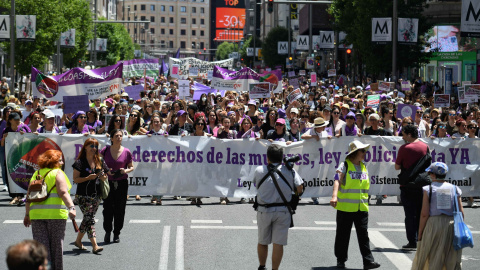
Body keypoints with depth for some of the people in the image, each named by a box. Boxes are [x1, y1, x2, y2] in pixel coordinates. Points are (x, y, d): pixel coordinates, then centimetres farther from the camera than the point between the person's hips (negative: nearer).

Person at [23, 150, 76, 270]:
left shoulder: (36, 174, 15)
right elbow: (63, 192, -17)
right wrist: (71, 207, -26)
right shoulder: (58, 173, -2)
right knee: (56, 244, 8)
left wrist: (27, 215, 22)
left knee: (41, 244, 3)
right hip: (56, 213, -4)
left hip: (36, 214, 4)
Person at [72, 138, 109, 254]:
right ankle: (95, 245, -19)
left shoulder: (99, 162, 12)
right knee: (89, 218, -13)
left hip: (96, 195, 6)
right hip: (83, 195, -6)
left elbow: (105, 178, 20)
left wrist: (103, 177, -3)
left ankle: (78, 241, 28)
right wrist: (88, 178, -19)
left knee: (88, 219, 11)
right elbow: (75, 179, -7)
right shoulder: (80, 162, -4)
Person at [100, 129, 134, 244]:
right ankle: (107, 231, 19)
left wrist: (126, 171, -12)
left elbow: (131, 167, 9)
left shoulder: (126, 152, -1)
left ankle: (117, 233, 15)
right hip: (108, 182, 0)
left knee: (119, 209, 3)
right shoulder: (105, 150, -2)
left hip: (122, 183, 0)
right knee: (108, 208, 0)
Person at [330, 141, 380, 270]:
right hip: (345, 207, -4)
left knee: (363, 234, -2)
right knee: (343, 235, 5)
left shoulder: (364, 167, 13)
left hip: (361, 208, 5)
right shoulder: (345, 165, -6)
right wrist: (334, 196, -34)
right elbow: (337, 181, -19)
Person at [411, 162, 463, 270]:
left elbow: (424, 214, -8)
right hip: (452, 225, 3)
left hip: (434, 224, -2)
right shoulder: (455, 189, 5)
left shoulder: (428, 189, -4)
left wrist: (420, 233, -1)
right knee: (453, 259, 8)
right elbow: (461, 213, 3)